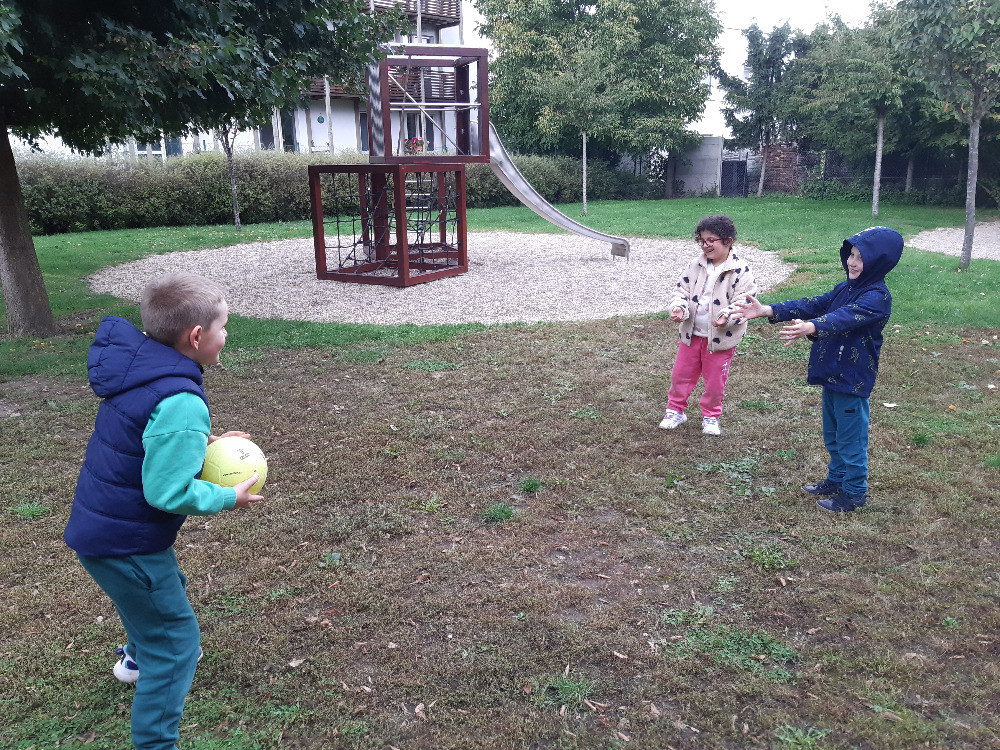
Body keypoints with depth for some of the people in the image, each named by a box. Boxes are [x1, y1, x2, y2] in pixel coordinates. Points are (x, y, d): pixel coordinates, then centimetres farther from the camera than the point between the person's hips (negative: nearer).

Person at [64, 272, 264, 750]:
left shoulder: (138, 369, 0)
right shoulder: (182, 404, -29)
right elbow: (168, 492, -28)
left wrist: (201, 442, 5)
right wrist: (230, 498, -13)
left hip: (96, 527, 10)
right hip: (126, 545, -10)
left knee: (168, 586, 34)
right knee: (177, 642, 1)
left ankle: (139, 655, 62)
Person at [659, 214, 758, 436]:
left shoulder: (740, 270, -13)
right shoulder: (697, 265, 2)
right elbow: (682, 289, 4)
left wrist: (727, 316, -34)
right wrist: (678, 307, -17)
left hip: (720, 338, -4)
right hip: (691, 334, 4)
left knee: (715, 381, 10)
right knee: (681, 374, 14)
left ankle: (711, 416, 31)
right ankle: (675, 410, 33)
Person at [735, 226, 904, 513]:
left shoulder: (877, 297, -20)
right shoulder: (845, 288, 8)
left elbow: (846, 317, -37)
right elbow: (813, 305, 3)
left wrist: (810, 327, -56)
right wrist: (767, 311, -8)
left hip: (853, 380, -9)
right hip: (831, 374, 9)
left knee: (850, 438, 4)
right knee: (832, 434, 22)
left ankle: (854, 493, 19)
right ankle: (836, 479, 39)